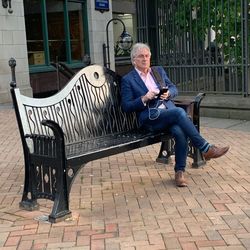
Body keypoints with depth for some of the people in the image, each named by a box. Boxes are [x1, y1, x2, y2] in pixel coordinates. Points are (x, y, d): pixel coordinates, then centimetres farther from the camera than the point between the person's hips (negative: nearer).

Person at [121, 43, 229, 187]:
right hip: (150, 118, -4)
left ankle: (180, 171, -19)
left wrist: (168, 93, -4)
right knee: (180, 112, -32)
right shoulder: (128, 80, 7)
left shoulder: (159, 70, 22)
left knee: (180, 131, -31)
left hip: (169, 112, 4)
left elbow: (174, 89, 19)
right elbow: (126, 106, 0)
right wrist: (144, 98, -15)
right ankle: (206, 149, -25)